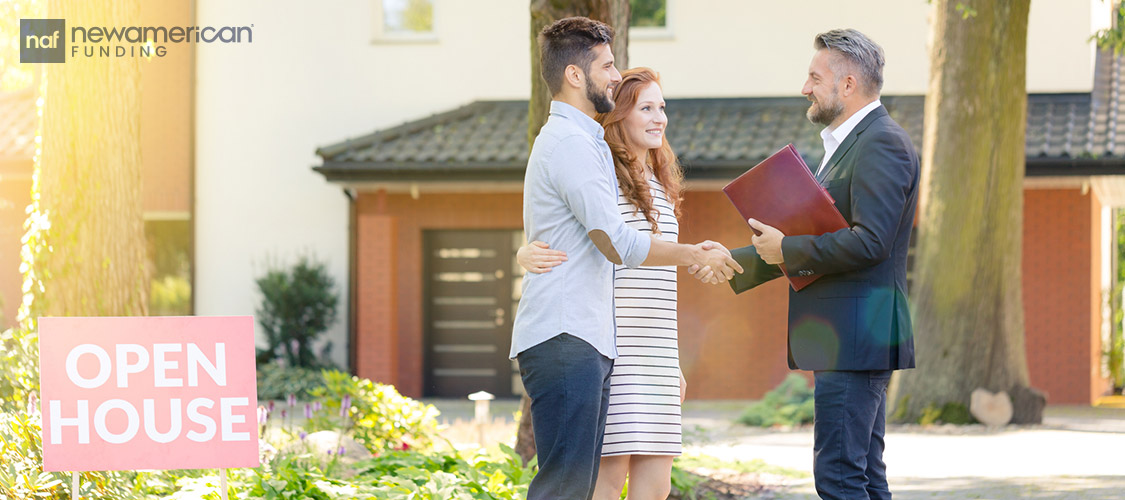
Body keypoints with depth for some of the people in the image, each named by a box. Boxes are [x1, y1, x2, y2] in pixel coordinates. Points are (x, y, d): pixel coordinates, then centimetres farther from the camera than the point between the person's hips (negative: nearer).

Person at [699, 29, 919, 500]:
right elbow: (816, 241, 24)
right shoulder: (844, 145, 20)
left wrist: (787, 248, -15)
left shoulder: (882, 144, -13)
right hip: (839, 339, 11)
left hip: (855, 337, -11)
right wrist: (733, 261, 20)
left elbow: (868, 242, -23)